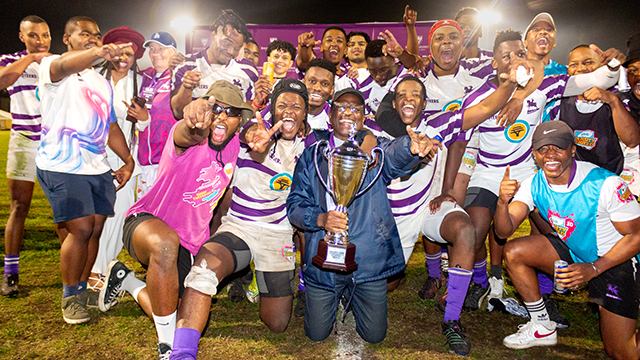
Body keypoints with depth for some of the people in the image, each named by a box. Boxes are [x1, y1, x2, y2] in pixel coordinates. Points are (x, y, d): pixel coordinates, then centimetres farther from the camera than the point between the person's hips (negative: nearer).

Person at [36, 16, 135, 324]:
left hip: (98, 168, 6)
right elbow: (63, 66, -25)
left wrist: (128, 160, 12)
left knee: (96, 229, 3)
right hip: (61, 166, -6)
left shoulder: (102, 83, 23)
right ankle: (70, 297, 8)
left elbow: (111, 126, 24)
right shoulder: (51, 66, 2)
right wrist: (98, 53, -46)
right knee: (81, 228, -11)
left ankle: (82, 289, 20)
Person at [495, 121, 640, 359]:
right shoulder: (534, 185, -13)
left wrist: (593, 269, -27)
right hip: (573, 253, 5)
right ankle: (543, 327, 0)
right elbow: (504, 231, -19)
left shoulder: (605, 184, -27)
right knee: (513, 252, -17)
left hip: (617, 260, -4)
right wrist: (503, 202, -40)